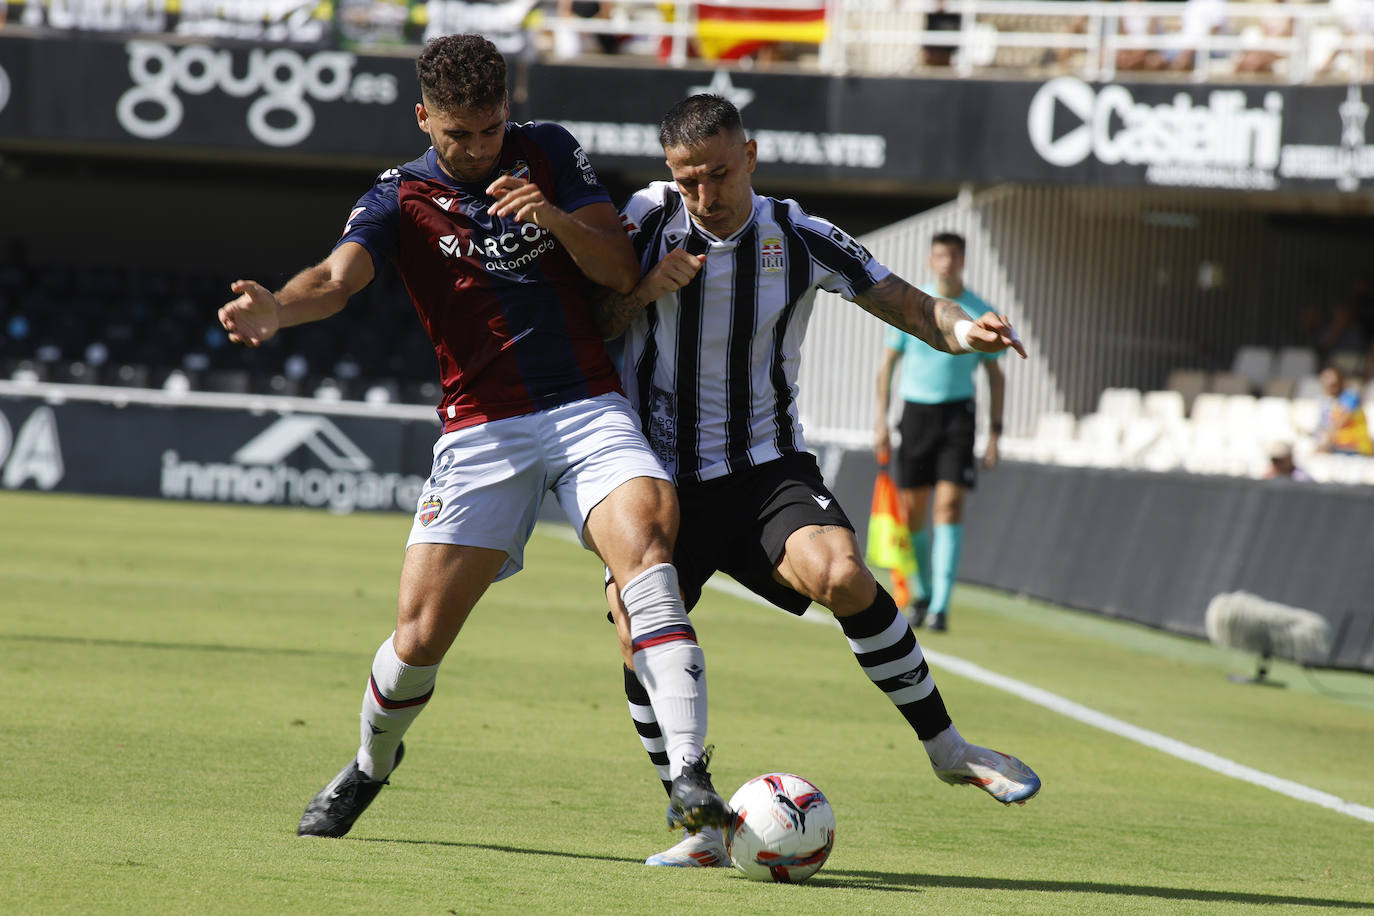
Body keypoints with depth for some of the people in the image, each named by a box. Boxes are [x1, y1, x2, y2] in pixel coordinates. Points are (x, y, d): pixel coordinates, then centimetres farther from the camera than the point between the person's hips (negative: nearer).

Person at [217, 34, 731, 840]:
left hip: (588, 407, 0)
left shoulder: (549, 153, 8)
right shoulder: (401, 199, 3)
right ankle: (370, 766, 27)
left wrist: (556, 218, -16)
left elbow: (622, 271, 4)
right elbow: (338, 276, -16)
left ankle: (690, 777, -34)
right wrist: (279, 307, -39)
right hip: (481, 428, 0)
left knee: (645, 536, -28)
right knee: (421, 633, -5)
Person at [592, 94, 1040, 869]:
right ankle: (696, 826, 0)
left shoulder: (799, 239, -4)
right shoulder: (649, 219, -2)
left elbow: (905, 302, -2)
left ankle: (945, 747, -12)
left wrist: (960, 329, -24)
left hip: (767, 466, -1)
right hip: (662, 476, 1)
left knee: (841, 575, -29)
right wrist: (645, 290, -16)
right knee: (640, 639, -17)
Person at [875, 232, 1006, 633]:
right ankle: (921, 593, 25)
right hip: (916, 410, 1)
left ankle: (940, 605, -15)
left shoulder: (981, 313, 2)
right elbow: (887, 364, 7)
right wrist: (881, 423, 0)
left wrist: (995, 433, 2)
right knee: (911, 510, 2)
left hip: (958, 412, -1)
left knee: (949, 505, -13)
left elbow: (995, 375, 9)